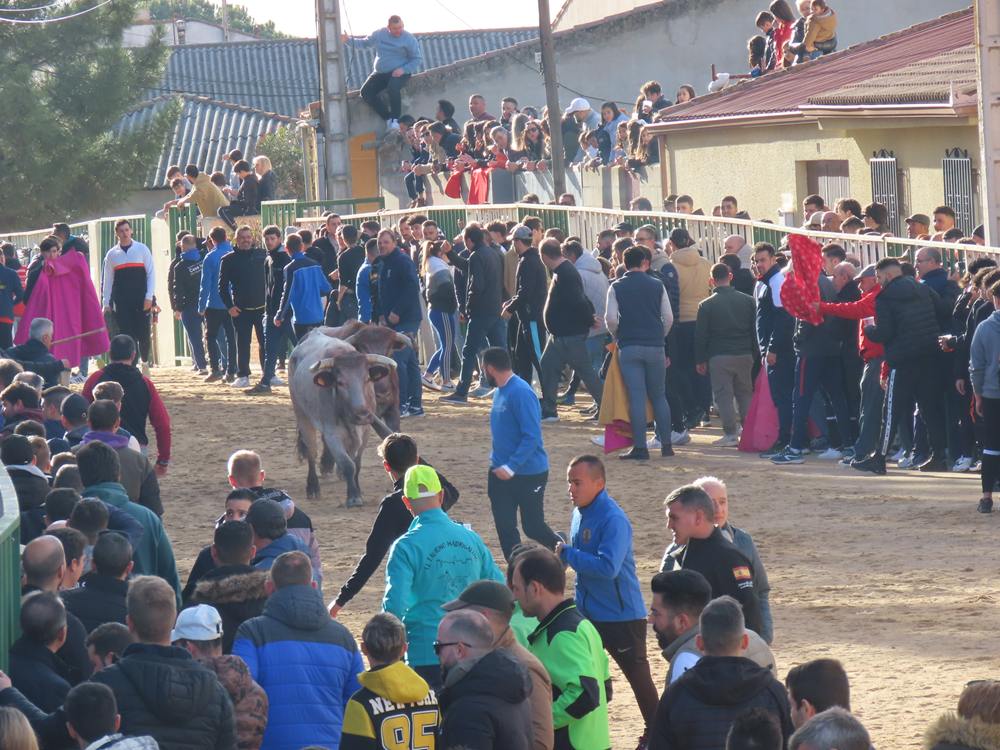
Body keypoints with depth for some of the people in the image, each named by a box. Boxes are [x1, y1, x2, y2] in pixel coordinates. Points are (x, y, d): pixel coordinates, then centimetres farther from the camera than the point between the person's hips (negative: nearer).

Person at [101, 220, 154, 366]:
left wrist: (149, 296, -8)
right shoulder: (112, 254, 9)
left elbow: (151, 273, 1)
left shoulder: (142, 249, 3)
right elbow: (108, 280, 10)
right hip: (121, 303, 1)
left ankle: (145, 363, 18)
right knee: (126, 335, -3)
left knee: (143, 333, 0)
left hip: (141, 301, -1)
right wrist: (106, 303, 4)